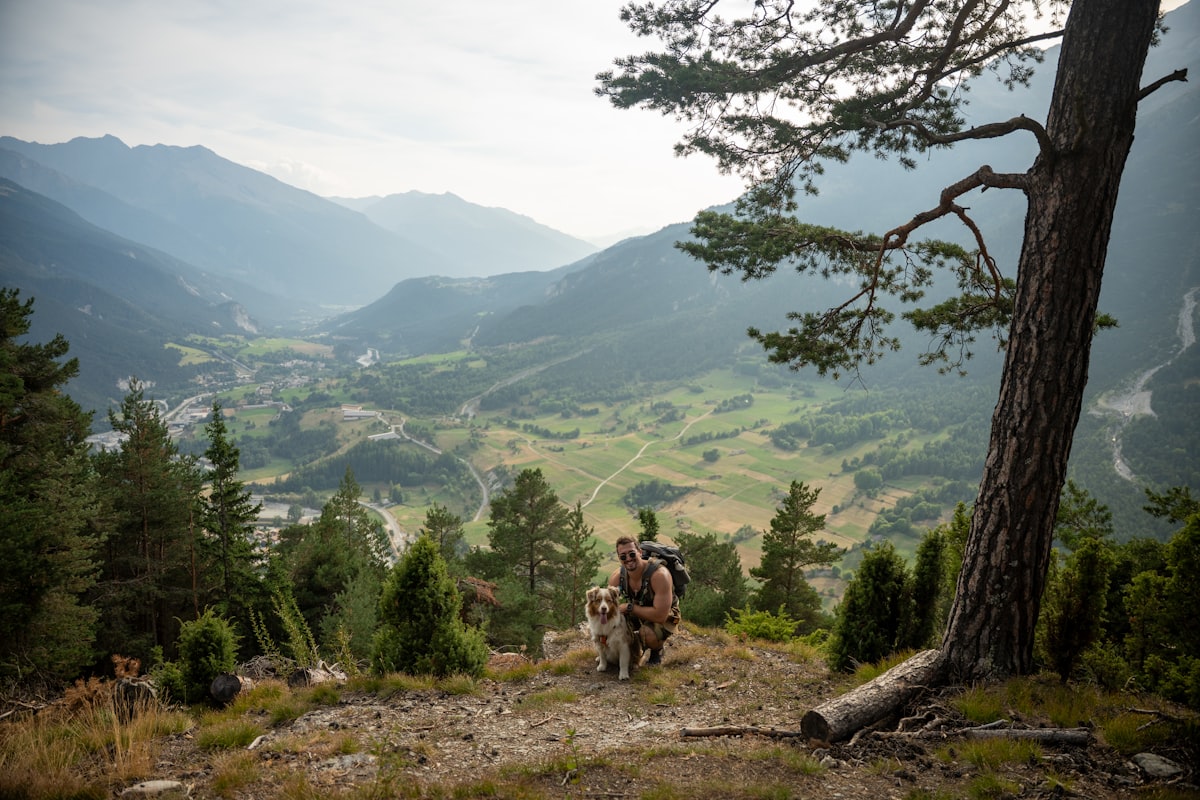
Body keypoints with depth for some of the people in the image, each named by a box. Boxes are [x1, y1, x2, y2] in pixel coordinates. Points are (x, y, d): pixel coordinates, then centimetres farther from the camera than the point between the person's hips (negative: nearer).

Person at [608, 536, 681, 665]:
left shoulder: (660, 575, -34)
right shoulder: (616, 576, -17)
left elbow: (660, 616, -37)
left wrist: (629, 608, -32)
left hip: (664, 616, -6)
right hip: (637, 612, 6)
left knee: (648, 633, -36)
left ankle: (657, 649, 1)